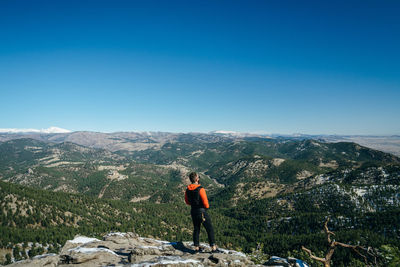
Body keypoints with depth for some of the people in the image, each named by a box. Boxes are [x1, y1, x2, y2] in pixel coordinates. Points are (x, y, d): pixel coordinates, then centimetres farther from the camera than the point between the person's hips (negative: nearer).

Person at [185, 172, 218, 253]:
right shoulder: (200, 189, -22)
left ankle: (196, 247, 26)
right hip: (202, 212, -6)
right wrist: (207, 206, 1)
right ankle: (213, 248, 7)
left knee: (196, 229, 18)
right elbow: (205, 203, -20)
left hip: (193, 212, 7)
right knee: (210, 229, 5)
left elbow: (187, 202, 12)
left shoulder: (187, 190, -2)